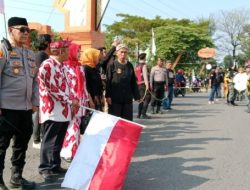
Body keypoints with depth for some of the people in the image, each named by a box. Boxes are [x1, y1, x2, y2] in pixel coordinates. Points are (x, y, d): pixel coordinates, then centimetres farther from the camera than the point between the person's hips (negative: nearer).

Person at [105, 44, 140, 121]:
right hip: (115, 98, -4)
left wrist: (137, 96, 7)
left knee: (128, 120, 8)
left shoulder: (130, 66, 9)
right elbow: (108, 82, -5)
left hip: (127, 98, 4)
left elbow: (133, 82, 11)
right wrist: (108, 96, -11)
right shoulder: (112, 65, -3)